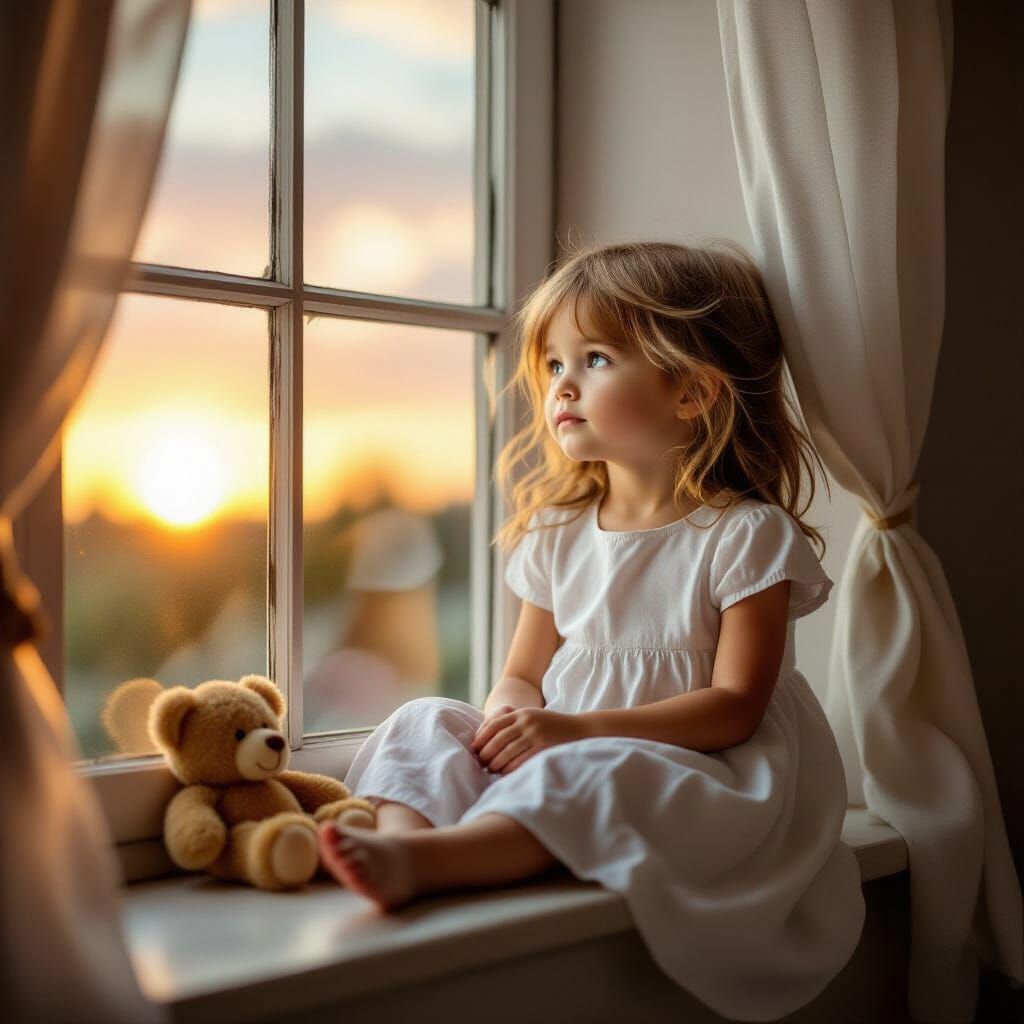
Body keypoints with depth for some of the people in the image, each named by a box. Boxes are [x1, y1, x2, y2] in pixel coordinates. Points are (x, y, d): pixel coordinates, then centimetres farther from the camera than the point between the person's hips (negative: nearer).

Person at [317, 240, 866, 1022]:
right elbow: (524, 673, 13)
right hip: (558, 755, 6)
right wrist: (511, 713, -13)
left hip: (697, 775, -5)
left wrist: (578, 729, -23)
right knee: (426, 723, -13)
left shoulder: (744, 536, -9)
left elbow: (734, 707, -15)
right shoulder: (558, 534, 9)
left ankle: (420, 859, -50)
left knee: (586, 774, -36)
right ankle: (402, 832, -41)